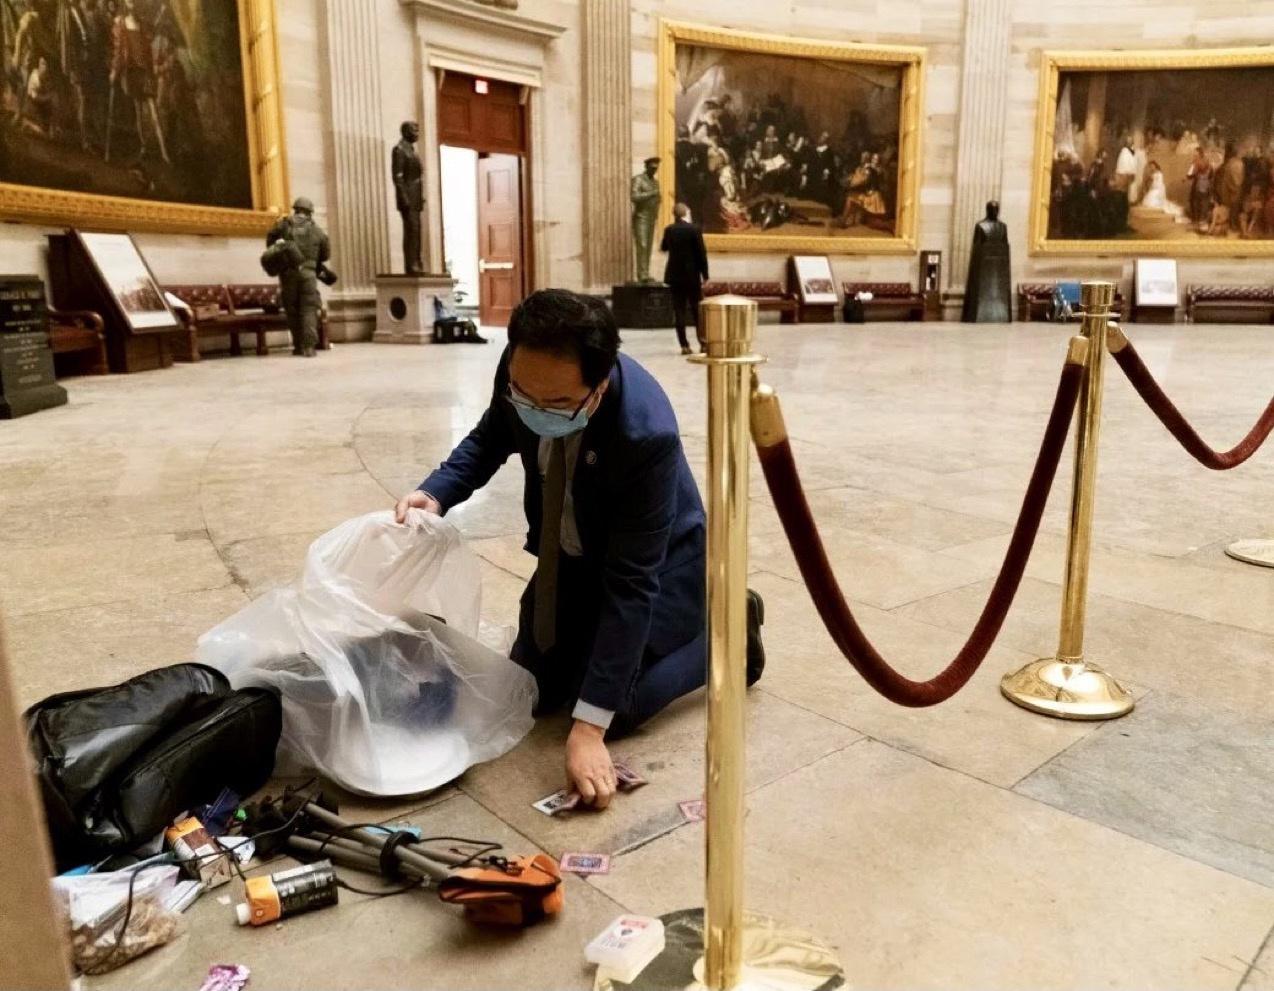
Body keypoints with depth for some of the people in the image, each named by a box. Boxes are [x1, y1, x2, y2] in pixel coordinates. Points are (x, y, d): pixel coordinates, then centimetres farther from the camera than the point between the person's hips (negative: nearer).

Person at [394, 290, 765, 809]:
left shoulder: (646, 432, -40)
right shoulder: (523, 373, -24)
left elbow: (631, 583, -36)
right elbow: (492, 437, 1)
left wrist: (588, 727, -36)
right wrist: (436, 493, -20)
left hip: (657, 560, -5)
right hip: (572, 553, 6)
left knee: (615, 711, -10)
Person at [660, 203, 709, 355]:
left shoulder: (669, 230, 1)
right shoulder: (694, 230, -9)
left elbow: (663, 247, 19)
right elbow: (702, 253, -8)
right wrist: (705, 274, -1)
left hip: (675, 275, 2)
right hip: (692, 275, -2)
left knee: (679, 310, 3)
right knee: (697, 309, 8)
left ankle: (684, 345, 0)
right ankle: (702, 342, 6)